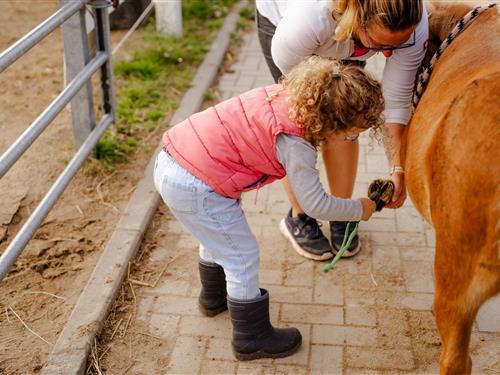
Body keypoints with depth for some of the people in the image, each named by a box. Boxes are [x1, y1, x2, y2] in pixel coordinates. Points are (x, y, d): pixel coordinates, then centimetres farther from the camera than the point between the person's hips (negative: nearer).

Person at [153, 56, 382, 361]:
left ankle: (214, 297, 56)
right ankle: (252, 340, 23)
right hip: (195, 187, -9)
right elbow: (316, 204, -14)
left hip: (172, 158, 9)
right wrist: (360, 209, 2)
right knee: (243, 257, 6)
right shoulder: (295, 144, -21)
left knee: (218, 238, 31)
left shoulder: (287, 94, 0)